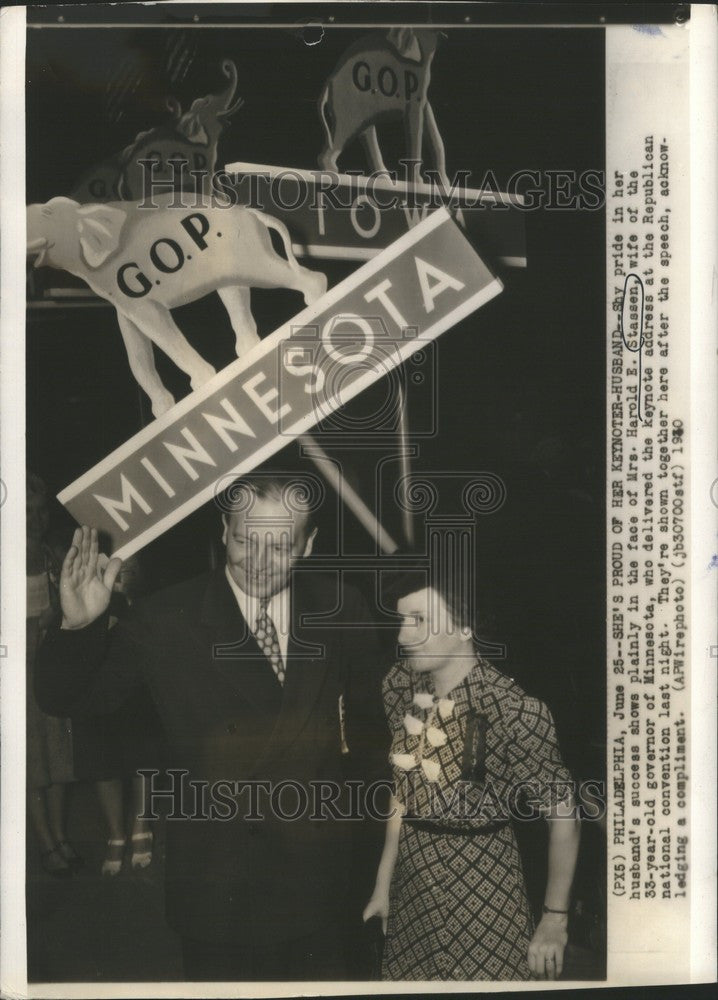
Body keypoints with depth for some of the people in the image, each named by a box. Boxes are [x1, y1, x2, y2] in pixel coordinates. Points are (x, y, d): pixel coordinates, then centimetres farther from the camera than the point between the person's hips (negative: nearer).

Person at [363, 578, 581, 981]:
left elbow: (563, 816, -16)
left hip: (482, 886, -5)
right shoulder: (399, 684, -7)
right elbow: (404, 791, 4)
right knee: (406, 976, 19)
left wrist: (555, 920, -10)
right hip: (410, 883, 5)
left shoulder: (513, 709, -24)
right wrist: (383, 883, 7)